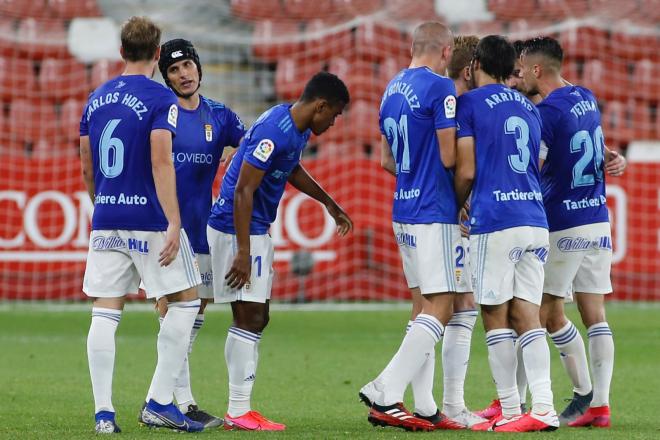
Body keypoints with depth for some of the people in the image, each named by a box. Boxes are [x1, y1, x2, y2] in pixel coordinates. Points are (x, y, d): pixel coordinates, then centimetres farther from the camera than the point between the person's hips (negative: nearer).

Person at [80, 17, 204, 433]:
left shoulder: (96, 99, 12)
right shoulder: (160, 98, -8)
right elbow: (161, 163, -16)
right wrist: (174, 224, -17)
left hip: (106, 220, 6)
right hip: (150, 219, -6)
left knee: (105, 312, 3)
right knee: (186, 301, 7)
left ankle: (104, 412, 0)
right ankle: (159, 402, 1)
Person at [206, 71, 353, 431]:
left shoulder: (297, 128, 8)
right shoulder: (275, 131, -22)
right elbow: (243, 190, -24)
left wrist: (330, 204, 38)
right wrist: (243, 252, -25)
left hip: (257, 230, 10)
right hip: (238, 229, -10)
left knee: (255, 320, 10)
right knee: (250, 319, -9)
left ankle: (239, 409, 13)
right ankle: (239, 412, -6)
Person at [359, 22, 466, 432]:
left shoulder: (393, 89, 13)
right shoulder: (440, 88, -13)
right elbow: (450, 157, -15)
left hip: (403, 212, 9)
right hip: (435, 213, -9)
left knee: (424, 304, 12)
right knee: (440, 308, -7)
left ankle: (425, 408, 10)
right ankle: (385, 393, -14)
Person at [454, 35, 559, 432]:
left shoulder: (470, 103, -1)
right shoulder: (530, 110, 18)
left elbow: (466, 172, -6)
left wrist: (459, 206, 14)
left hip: (495, 221, -6)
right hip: (536, 219, 6)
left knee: (496, 317, 1)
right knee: (526, 315, 5)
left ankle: (510, 411, 1)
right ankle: (543, 407, -6)